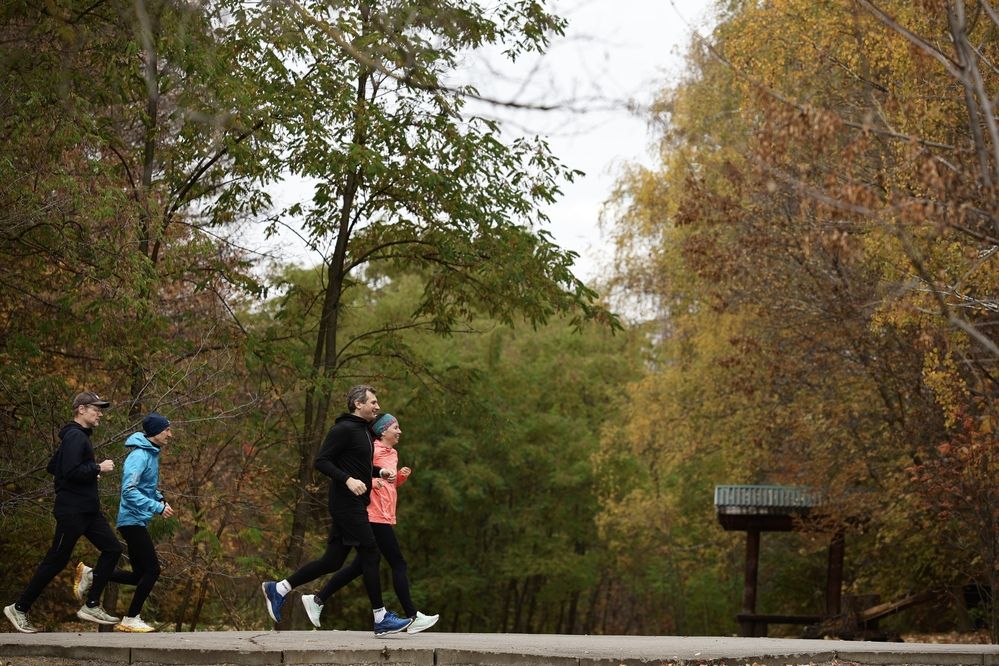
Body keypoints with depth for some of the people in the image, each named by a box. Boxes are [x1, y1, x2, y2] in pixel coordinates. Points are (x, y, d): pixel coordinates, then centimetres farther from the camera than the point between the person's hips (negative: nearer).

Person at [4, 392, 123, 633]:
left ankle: (91, 606, 6)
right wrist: (98, 468, -15)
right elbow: (71, 471, -26)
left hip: (88, 510, 10)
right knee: (55, 561, -3)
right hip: (72, 511, -10)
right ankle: (19, 609, 8)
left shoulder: (80, 436, 16)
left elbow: (53, 467, 22)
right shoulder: (75, 436, -14)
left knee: (112, 549, 4)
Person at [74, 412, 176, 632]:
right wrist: (157, 507, -26)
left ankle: (90, 575, 17)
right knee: (152, 569, -10)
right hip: (132, 520, -10)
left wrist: (160, 499, 10)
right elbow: (129, 491, -26)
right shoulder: (139, 456, -17)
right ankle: (131, 620, -3)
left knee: (139, 575, 10)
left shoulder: (152, 454, 13)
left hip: (137, 522, 10)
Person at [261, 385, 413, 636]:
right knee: (370, 554, -8)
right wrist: (348, 479, -28)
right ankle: (381, 619, -4)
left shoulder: (365, 431, 19)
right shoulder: (343, 429, -12)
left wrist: (379, 472, 12)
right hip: (346, 503, -10)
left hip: (355, 504, 10)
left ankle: (278, 589, 17)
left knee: (332, 561, 9)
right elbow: (321, 461, -17)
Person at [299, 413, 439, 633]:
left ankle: (317, 600, 16)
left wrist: (401, 476, 8)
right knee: (399, 564, -8)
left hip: (381, 518, 10)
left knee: (360, 566, 12)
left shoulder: (391, 453, 20)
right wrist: (371, 481, -25)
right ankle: (413, 617, -6)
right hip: (376, 516, -10)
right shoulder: (375, 450, -9)